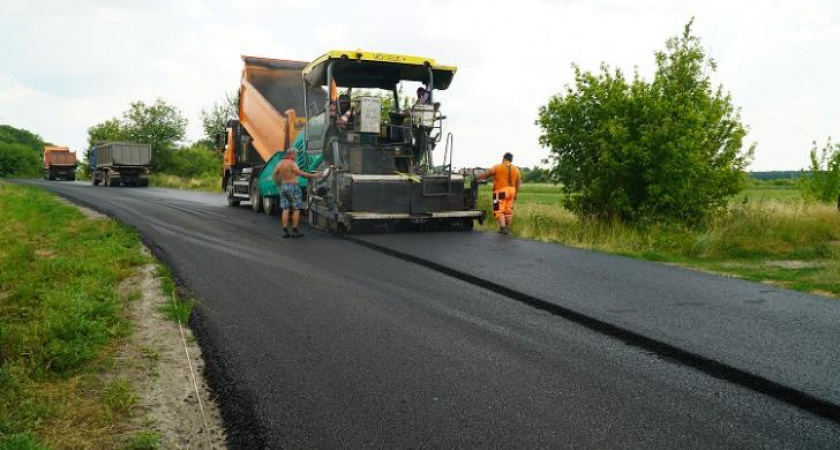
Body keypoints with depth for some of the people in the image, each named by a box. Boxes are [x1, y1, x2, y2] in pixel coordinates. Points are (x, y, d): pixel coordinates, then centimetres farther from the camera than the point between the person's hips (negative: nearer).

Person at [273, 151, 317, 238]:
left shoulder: (280, 163, 10)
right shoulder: (292, 163, -12)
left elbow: (274, 175, 15)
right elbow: (300, 173, -22)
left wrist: (278, 185, 25)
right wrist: (312, 175, -19)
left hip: (283, 186, 7)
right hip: (293, 186, -7)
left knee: (285, 209, 6)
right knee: (296, 209, 0)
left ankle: (285, 231, 2)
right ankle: (295, 231, -1)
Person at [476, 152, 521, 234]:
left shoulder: (497, 167, -3)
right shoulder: (516, 169, 10)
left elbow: (486, 174, -5)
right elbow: (517, 184, 11)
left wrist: (477, 178, 5)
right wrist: (515, 194, 18)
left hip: (500, 191, -5)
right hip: (511, 191, 5)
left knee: (499, 211, -4)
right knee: (508, 211, 13)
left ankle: (503, 227, -17)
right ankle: (508, 228, 17)